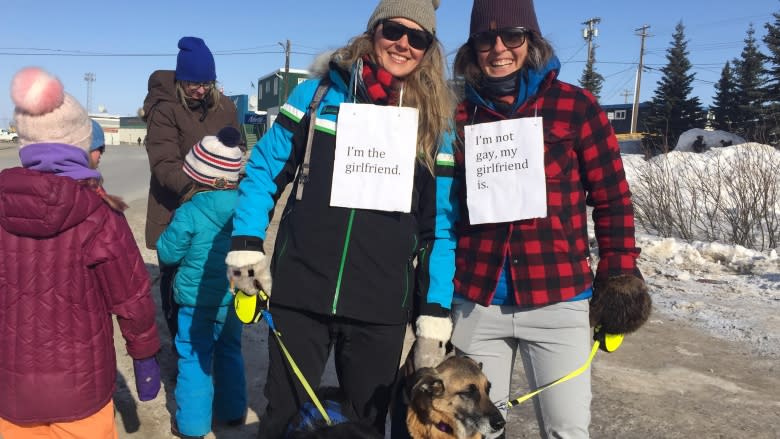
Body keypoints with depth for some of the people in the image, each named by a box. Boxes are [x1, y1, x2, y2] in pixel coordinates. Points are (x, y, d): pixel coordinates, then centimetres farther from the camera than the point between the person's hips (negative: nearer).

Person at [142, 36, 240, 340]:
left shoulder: (225, 107, 4)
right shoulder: (164, 110, -11)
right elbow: (164, 163, -20)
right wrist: (191, 189, -35)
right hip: (174, 211, -3)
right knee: (175, 278, 7)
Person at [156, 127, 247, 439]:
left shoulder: (190, 212, -18)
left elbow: (168, 253, -9)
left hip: (197, 301, -4)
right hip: (234, 298, 5)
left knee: (194, 359, 7)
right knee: (230, 352, 20)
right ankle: (233, 411, 32)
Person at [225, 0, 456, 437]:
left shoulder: (435, 124, 4)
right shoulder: (318, 94, 1)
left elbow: (441, 223, 4)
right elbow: (264, 169, 5)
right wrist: (246, 243, -7)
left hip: (382, 306, 1)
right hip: (300, 294, 0)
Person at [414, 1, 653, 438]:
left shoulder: (576, 105, -2)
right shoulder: (460, 116, 5)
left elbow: (613, 198, 3)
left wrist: (619, 276, 0)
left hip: (558, 300, -2)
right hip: (475, 301, 3)